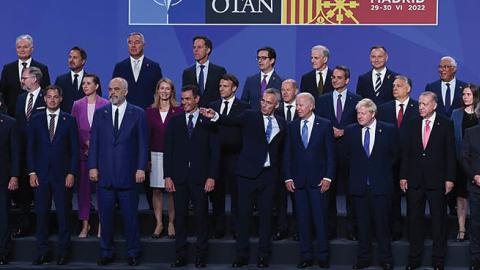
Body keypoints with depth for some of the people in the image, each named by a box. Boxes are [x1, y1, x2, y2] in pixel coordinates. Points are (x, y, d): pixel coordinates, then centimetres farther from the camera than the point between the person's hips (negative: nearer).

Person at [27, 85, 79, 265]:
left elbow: (75, 149, 2)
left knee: (63, 214, 1)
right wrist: (32, 172, -1)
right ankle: (42, 252, 10)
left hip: (62, 174, -1)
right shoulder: (36, 120, 9)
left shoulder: (69, 120, 5)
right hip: (41, 174, 1)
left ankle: (63, 252, 9)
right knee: (41, 214, 3)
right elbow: (30, 148, 7)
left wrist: (72, 173, -5)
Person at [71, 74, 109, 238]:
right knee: (83, 186, 2)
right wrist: (86, 144, -3)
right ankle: (85, 225, 9)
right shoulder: (77, 105, 7)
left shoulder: (106, 105, -1)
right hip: (82, 151, 2)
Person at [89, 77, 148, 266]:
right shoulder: (100, 113, 9)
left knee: (130, 216, 3)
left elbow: (143, 143, 1)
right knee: (105, 216, 7)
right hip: (104, 173, 2)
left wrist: (141, 168, -6)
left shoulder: (138, 114, 3)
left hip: (128, 174, -2)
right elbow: (94, 142, 7)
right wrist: (92, 166, -1)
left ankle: (133, 253, 15)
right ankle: (106, 252, 17)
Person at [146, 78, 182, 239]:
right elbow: (147, 135, 6)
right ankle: (159, 224, 11)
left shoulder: (178, 111, 0)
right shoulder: (150, 112, 7)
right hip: (155, 155, 2)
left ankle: (171, 224, 10)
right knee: (156, 190, 4)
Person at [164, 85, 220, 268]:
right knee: (180, 217, 4)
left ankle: (201, 256, 11)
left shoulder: (208, 122, 1)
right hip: (179, 177, 2)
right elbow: (168, 150, 7)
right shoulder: (174, 122, 8)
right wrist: (167, 176, 0)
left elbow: (215, 151, 0)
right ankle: (180, 256, 11)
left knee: (201, 217, 2)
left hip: (200, 177, -2)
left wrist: (212, 177, -6)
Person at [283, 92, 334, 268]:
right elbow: (287, 154, 9)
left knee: (320, 218, -3)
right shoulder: (292, 126, 9)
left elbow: (330, 153, 0)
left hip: (318, 180, -3)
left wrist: (328, 177, -7)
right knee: (302, 219, 5)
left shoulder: (324, 125, 2)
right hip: (298, 180, 3)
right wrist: (288, 178, 2)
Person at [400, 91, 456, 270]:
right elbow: (406, 152, 7)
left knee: (439, 220, 5)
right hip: (414, 180, 3)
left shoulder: (445, 124, -1)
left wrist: (450, 178, -7)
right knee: (414, 220, 7)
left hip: (437, 181, -2)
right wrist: (403, 176, 1)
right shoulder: (412, 124, 7)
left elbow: (450, 153, -2)